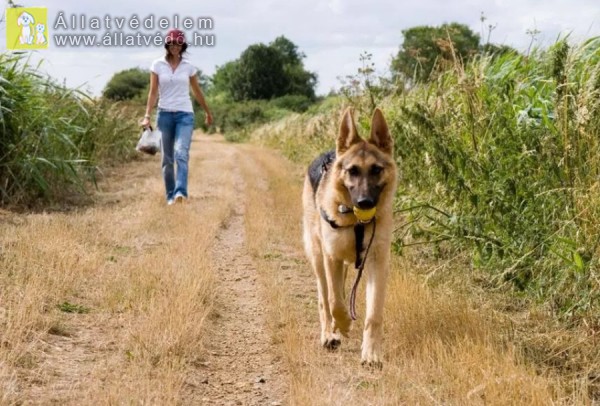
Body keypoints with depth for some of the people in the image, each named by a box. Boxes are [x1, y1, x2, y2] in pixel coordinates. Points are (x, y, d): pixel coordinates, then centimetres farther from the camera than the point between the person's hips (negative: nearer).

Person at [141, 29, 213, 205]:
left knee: (181, 153, -19)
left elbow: (197, 91, 16)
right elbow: (153, 92, 0)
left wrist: (208, 112, 23)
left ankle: (181, 192, -29)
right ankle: (170, 196, 13)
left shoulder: (189, 67, 4)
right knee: (167, 158, 5)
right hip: (165, 114, 1)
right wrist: (147, 116, -10)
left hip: (185, 114, -1)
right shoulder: (157, 65, 2)